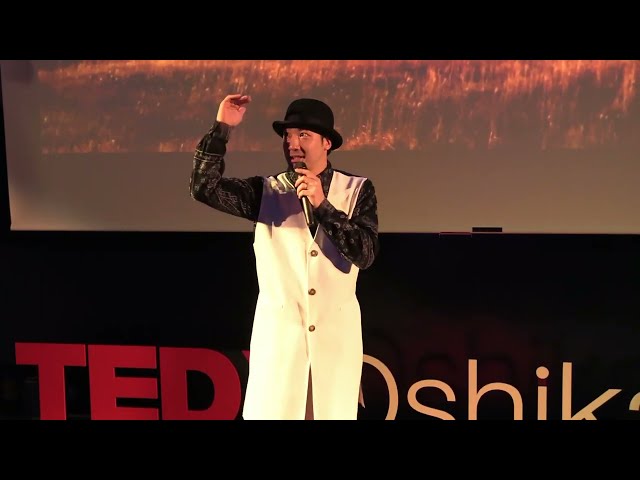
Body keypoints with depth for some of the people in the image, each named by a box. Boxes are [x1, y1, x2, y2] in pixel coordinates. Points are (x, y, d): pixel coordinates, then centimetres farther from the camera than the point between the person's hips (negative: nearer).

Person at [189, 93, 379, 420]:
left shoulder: (357, 190, 4)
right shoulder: (267, 191, 4)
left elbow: (365, 254, -9)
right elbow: (204, 187, -8)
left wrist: (322, 205, -16)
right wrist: (222, 128, -13)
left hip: (336, 331, 1)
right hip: (279, 330, 0)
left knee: (333, 413, 8)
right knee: (270, 413, -2)